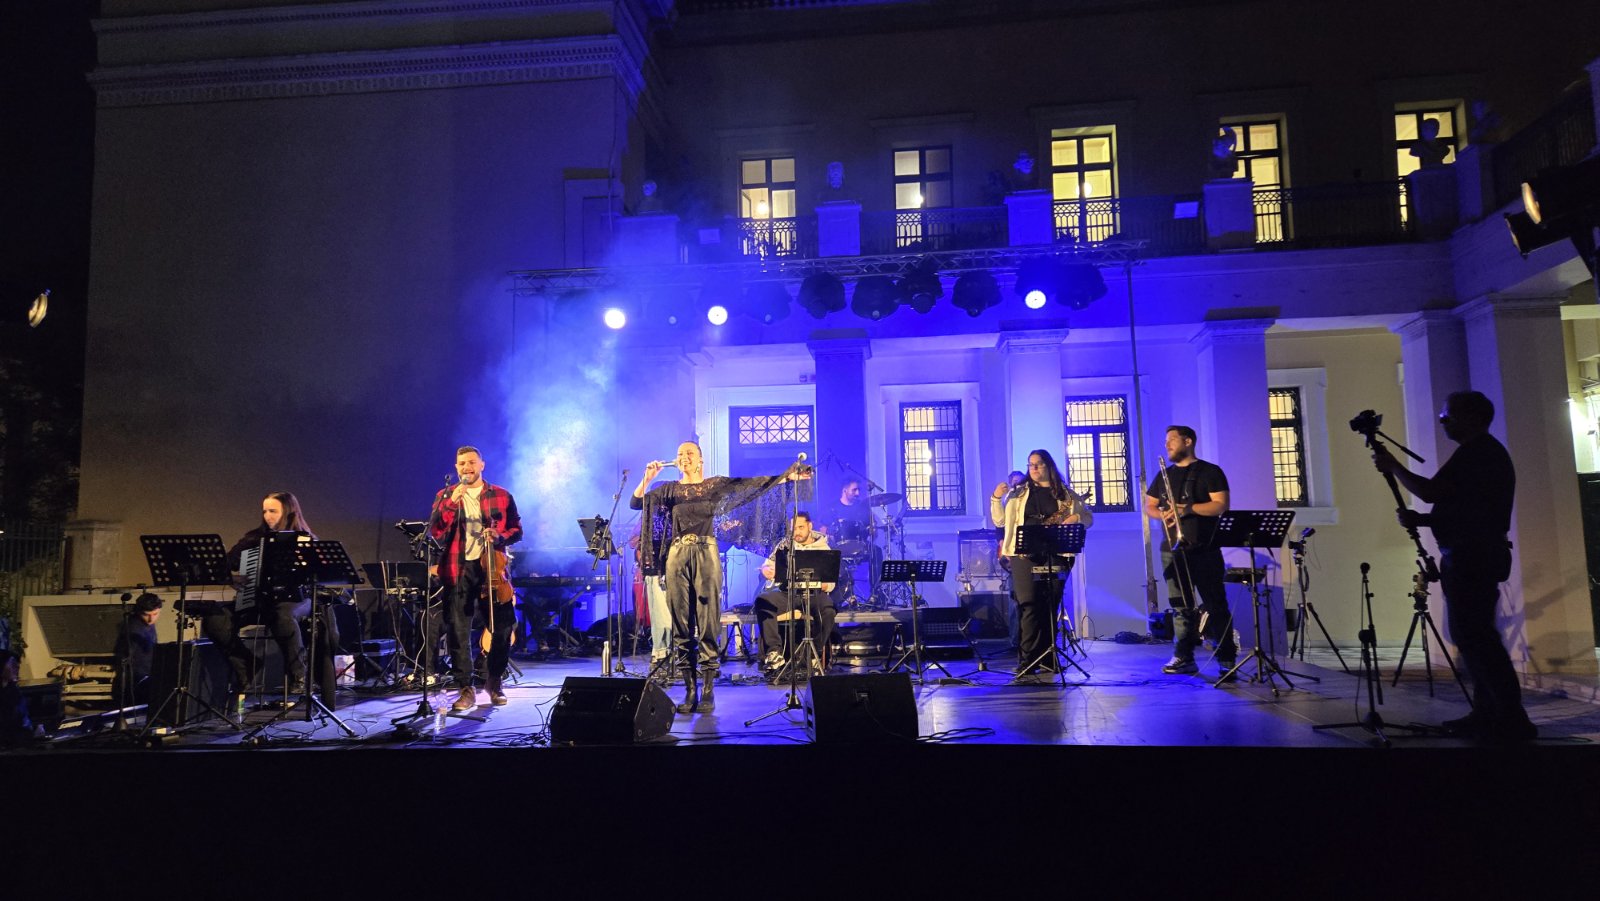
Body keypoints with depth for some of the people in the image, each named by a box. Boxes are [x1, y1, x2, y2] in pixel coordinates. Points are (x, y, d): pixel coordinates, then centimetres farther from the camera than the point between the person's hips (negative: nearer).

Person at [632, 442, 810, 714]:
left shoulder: (716, 485, 10)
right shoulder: (669, 489, 14)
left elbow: (755, 483, 4)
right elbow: (635, 503, 8)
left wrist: (787, 476, -3)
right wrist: (647, 478, -5)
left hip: (706, 555, -2)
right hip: (677, 556, 2)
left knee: (708, 623, -5)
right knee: (681, 624, 0)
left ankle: (707, 691, -2)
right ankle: (690, 690, 5)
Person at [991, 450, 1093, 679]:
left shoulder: (1066, 495, 13)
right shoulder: (1018, 493, 12)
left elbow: (1089, 518, 15)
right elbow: (1000, 521, 10)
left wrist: (1077, 517, -7)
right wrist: (996, 498, -5)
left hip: (1056, 556, 1)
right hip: (1025, 555, -1)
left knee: (1050, 607, 4)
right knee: (1028, 606, -9)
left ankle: (1047, 659, 12)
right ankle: (1027, 661, -8)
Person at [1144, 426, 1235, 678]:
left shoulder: (1210, 472, 2)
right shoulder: (1164, 474, 17)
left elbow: (1221, 505, -9)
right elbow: (1148, 505, 17)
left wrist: (1188, 508, -19)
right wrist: (1161, 514, -5)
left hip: (1204, 549, -5)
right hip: (1172, 549, 5)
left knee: (1215, 604, -3)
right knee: (1179, 605, 5)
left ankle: (1227, 659, 2)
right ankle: (1183, 657, 9)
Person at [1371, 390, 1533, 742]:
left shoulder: (1478, 452, -13)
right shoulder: (1483, 453, 21)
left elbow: (1430, 492, -20)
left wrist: (1392, 466, -7)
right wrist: (1421, 520, 9)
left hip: (1472, 558, -11)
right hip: (1474, 556, 11)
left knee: (1474, 637, -9)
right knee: (1473, 636, 12)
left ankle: (1512, 721, -5)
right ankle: (1488, 714, 17)